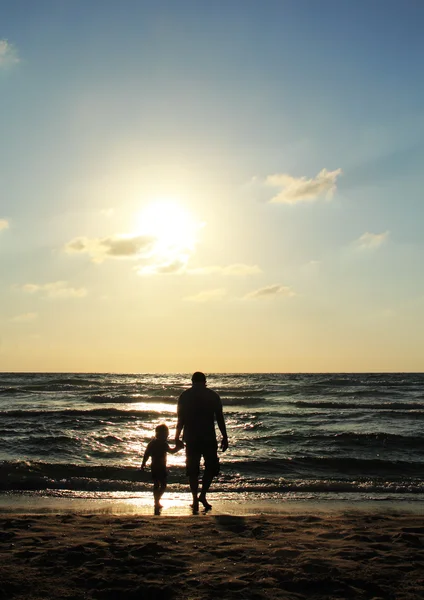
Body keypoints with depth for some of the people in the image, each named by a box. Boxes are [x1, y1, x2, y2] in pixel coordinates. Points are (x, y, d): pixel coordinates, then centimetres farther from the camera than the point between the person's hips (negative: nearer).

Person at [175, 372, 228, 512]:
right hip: (209, 438, -1)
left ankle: (195, 499, 6)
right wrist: (225, 438, 4)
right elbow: (220, 419, -1)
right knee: (211, 467, 12)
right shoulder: (213, 395, 2)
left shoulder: (184, 396, 4)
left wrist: (177, 438, 12)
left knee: (192, 470, 9)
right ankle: (202, 495, -3)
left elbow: (180, 420, 3)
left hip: (191, 438, 1)